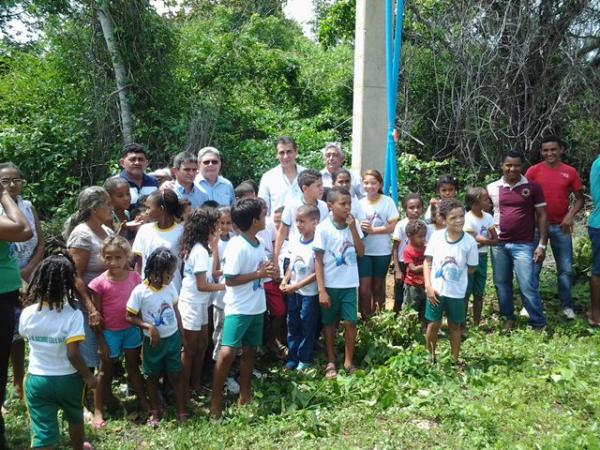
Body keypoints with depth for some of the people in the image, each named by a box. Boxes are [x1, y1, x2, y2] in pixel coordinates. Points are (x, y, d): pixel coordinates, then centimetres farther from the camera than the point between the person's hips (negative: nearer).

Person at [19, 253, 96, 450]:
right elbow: (73, 354, -23)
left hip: (36, 379, 2)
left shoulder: (27, 314, -10)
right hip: (68, 379, -1)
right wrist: (89, 376, -9)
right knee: (75, 417, 27)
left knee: (42, 432, 8)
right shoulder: (73, 315, -21)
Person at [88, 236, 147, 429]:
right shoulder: (100, 283, -16)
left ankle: (143, 401, 32)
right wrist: (101, 341, -9)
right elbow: (96, 315, -10)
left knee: (133, 367, 19)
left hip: (131, 329, 3)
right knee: (105, 370, 10)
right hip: (110, 333, -3)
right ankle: (98, 411, 21)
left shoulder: (135, 277, -7)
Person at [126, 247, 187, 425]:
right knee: (152, 377, 15)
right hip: (153, 341, -2)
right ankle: (154, 412, 31)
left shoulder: (170, 287, -6)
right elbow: (130, 317, -12)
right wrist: (149, 327, -25)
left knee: (176, 376, 10)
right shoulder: (140, 291, -18)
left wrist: (182, 335, 6)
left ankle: (182, 412, 20)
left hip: (173, 338, 3)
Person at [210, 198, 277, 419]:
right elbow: (230, 280, -21)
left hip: (257, 307, 8)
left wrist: (269, 271, -4)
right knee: (227, 352, -13)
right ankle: (216, 399, 1)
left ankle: (244, 395, 28)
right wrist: (259, 274, -22)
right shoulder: (237, 246, -20)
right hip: (238, 309, -8)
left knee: (250, 351, 15)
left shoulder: (259, 243, 5)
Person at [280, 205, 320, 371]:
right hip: (293, 292, 6)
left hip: (310, 293, -6)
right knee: (292, 325, 14)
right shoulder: (294, 241, 0)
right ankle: (292, 357, 27)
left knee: (307, 326, 8)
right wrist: (285, 280, -4)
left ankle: (305, 359, 22)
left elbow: (317, 273, -19)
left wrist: (296, 286, -19)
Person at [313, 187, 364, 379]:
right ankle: (331, 362, 24)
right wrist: (321, 290, -13)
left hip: (349, 284, 3)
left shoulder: (353, 225, -1)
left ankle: (349, 361, 22)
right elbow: (318, 261, -10)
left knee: (350, 323, 5)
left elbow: (361, 252, -4)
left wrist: (352, 228, -14)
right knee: (329, 323, 10)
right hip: (330, 284, -3)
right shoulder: (323, 228, -12)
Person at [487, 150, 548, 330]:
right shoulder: (492, 188, 3)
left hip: (524, 245, -3)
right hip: (498, 244, 3)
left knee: (527, 286, -5)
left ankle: (539, 324, 8)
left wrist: (542, 245, -5)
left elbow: (542, 216, 0)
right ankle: (508, 318, 27)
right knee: (502, 284, 11)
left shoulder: (533, 187, -2)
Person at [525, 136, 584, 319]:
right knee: (534, 267, 5)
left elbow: (580, 199, 4)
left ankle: (567, 305, 21)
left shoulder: (570, 172, 0)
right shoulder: (533, 171, -3)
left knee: (566, 268, 7)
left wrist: (570, 215, -12)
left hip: (561, 226, 1)